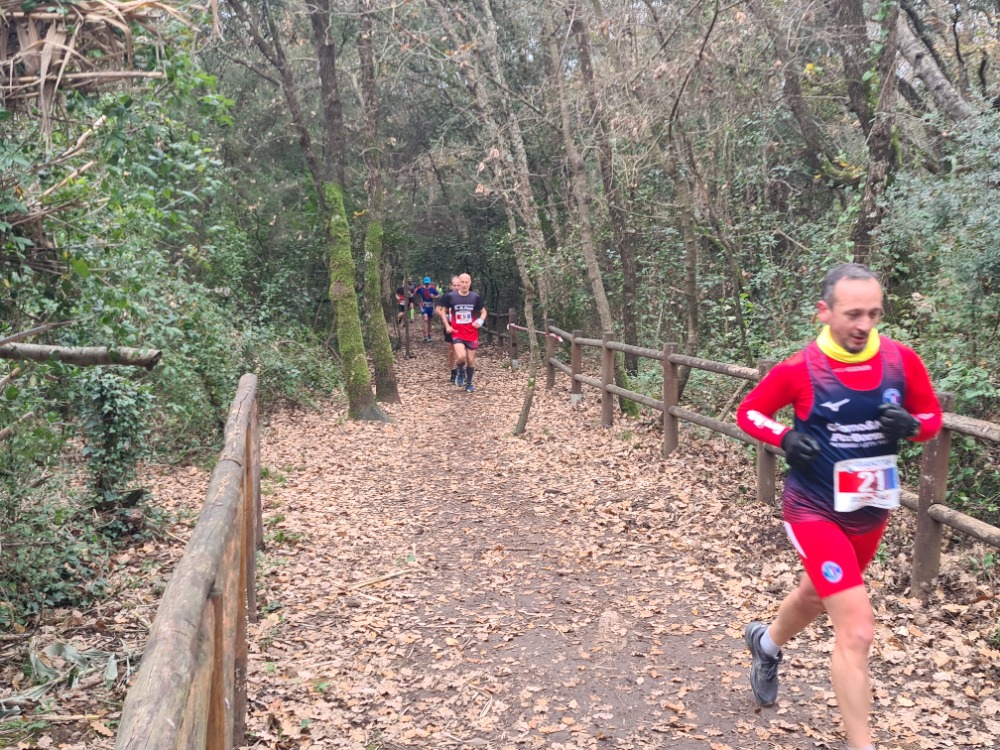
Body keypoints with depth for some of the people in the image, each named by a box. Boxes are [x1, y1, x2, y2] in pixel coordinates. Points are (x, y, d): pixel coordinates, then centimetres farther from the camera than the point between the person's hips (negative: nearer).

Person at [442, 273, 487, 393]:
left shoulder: (475, 297, -5)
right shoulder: (451, 296, -6)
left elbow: (483, 312, 7)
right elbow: (444, 311, 9)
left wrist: (480, 321, -13)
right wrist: (447, 325, -4)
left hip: (472, 334, 2)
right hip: (457, 333, -1)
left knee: (471, 360, 7)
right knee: (461, 357, -22)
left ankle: (469, 384, 26)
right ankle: (460, 371, 11)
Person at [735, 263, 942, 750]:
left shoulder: (902, 361, -8)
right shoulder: (798, 370, -17)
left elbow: (932, 417, 5)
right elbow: (747, 413, -3)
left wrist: (910, 425, -18)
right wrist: (785, 438, -22)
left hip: (871, 513, 5)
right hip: (816, 511, -5)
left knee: (818, 596, 27)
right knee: (857, 629, -14)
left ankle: (766, 642, 59)